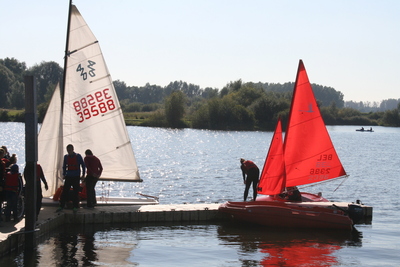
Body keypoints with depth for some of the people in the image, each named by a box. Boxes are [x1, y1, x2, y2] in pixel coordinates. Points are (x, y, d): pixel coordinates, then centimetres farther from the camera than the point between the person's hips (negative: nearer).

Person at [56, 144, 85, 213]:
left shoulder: (78, 156, -2)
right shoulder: (66, 157, 6)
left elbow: (83, 165, 5)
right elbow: (64, 166, 18)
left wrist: (83, 174, 4)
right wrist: (64, 174, 13)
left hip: (76, 177, -2)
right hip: (68, 176, 2)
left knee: (76, 192, 0)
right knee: (65, 191, -2)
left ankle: (75, 207, 7)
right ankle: (61, 206, 3)